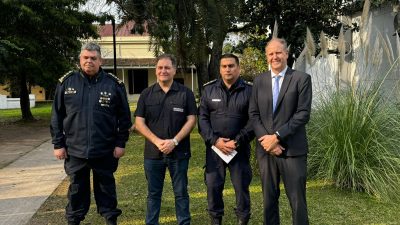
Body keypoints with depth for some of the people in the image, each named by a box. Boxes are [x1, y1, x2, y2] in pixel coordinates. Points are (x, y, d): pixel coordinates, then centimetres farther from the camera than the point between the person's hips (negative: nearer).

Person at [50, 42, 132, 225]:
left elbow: (124, 116, 0)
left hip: (105, 151, -1)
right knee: (77, 189, 15)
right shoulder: (66, 82, 1)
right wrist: (58, 144, 2)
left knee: (106, 187, 13)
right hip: (75, 150, 1)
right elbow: (57, 117, 4)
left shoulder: (114, 84, -3)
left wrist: (120, 143, -3)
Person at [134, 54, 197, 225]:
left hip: (179, 152, -1)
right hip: (153, 153, 2)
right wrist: (157, 141, -13)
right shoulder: (146, 94, 5)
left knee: (181, 193, 9)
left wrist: (174, 141, -15)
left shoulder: (186, 93, 1)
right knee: (153, 193, 13)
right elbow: (139, 122, 0)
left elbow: (191, 120, -4)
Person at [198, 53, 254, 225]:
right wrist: (215, 140, -10)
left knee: (241, 186, 6)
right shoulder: (209, 90, 6)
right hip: (214, 147, 2)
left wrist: (237, 142, -12)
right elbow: (202, 118, 2)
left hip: (240, 148, -1)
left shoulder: (249, 90, -1)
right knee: (213, 186, 5)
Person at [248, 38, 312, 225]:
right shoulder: (259, 80, 10)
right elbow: (253, 114, 6)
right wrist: (265, 139, -8)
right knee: (269, 198, 13)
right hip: (265, 148, 4)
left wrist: (277, 136, -15)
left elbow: (303, 114, -9)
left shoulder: (302, 79, -1)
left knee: (297, 200, 3)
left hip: (292, 149, -3)